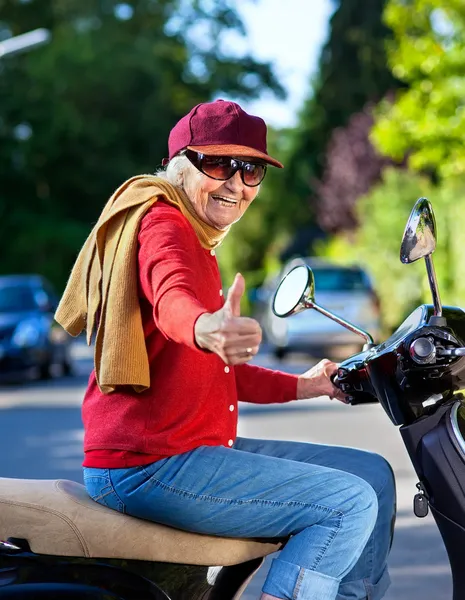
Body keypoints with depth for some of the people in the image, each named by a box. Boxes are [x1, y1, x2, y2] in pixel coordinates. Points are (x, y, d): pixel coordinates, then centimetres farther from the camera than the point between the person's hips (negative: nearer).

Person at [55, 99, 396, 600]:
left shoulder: (197, 239, 22)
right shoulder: (161, 221, -10)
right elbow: (171, 300, -35)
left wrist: (302, 386, 25)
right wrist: (205, 328, -56)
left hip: (188, 448, 10)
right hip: (145, 465, -10)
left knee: (374, 476, 13)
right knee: (352, 505, -14)